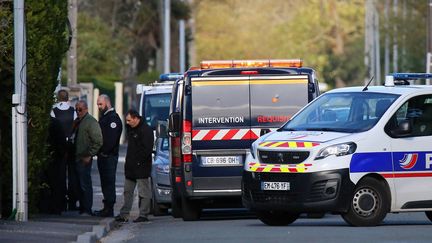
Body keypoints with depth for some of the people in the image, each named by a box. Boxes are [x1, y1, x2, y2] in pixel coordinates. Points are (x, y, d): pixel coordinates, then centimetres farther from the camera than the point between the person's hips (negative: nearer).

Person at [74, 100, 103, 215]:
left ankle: (87, 210, -6)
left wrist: (89, 155, -17)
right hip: (77, 158, 9)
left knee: (85, 185, -8)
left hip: (85, 159, -9)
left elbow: (98, 141, -16)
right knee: (80, 184, 11)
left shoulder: (91, 121, -11)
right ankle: (82, 208, 17)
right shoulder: (78, 122, 16)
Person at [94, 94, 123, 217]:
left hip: (109, 156, -10)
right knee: (105, 182, 11)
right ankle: (107, 208, 15)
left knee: (109, 182, -9)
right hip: (102, 155, 10)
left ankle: (109, 209, -9)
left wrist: (104, 152, -18)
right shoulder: (103, 117, 20)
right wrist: (100, 152, 12)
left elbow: (111, 138, -20)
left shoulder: (113, 117, -11)